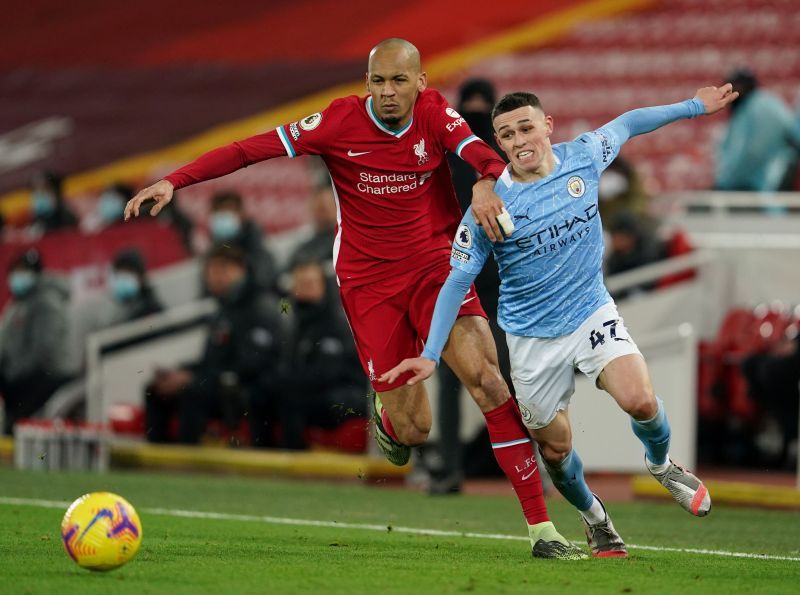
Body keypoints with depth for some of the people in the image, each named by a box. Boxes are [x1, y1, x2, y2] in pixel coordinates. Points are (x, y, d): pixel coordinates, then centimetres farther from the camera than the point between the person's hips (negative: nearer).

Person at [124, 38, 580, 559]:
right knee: (412, 431, -4)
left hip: (435, 265, 1)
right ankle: (388, 413, 38)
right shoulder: (340, 122, -9)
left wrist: (486, 183, -45)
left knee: (485, 375, -20)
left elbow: (482, 154, -21)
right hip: (369, 281, -1)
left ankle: (541, 527, -16)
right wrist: (174, 181, -16)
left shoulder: (434, 114, -5)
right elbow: (252, 148, -9)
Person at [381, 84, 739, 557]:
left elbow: (627, 123, 13)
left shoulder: (583, 157, -8)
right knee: (555, 450, 6)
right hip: (533, 337, -1)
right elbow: (458, 280, -10)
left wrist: (695, 106, 20)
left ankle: (661, 464, 12)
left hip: (593, 311, 1)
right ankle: (593, 516, 38)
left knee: (640, 400, -23)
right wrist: (431, 354, -17)